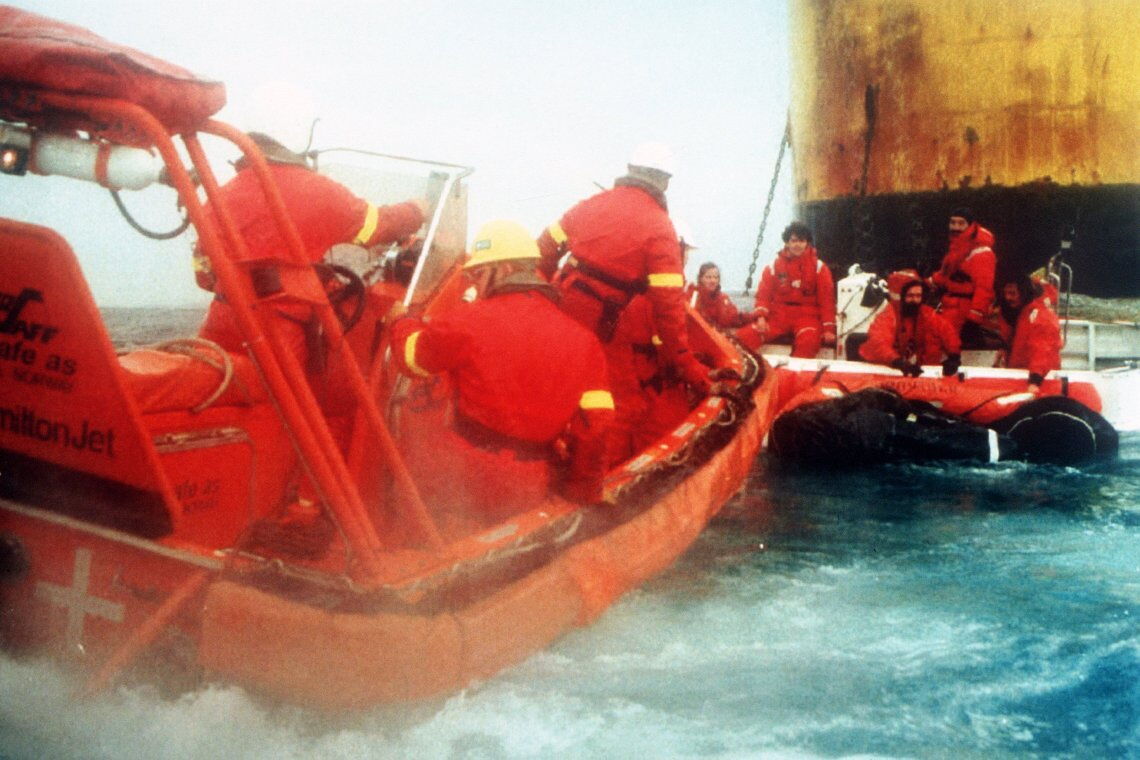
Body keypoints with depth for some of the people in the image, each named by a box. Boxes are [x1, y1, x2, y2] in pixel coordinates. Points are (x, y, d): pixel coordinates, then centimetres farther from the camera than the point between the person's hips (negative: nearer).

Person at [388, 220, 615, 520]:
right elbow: (596, 422, -1)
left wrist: (401, 320, 29)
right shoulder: (581, 339, 1)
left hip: (464, 477, -4)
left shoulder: (469, 320, -9)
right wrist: (583, 491, 10)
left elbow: (410, 355, 7)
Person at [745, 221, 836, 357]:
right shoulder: (774, 266, 7)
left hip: (807, 316, -2)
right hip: (778, 316, 2)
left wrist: (828, 328, -7)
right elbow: (763, 294, 7)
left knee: (809, 341, -38)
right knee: (746, 337, -23)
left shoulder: (819, 267, 3)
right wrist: (761, 316, -12)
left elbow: (826, 299, 1)